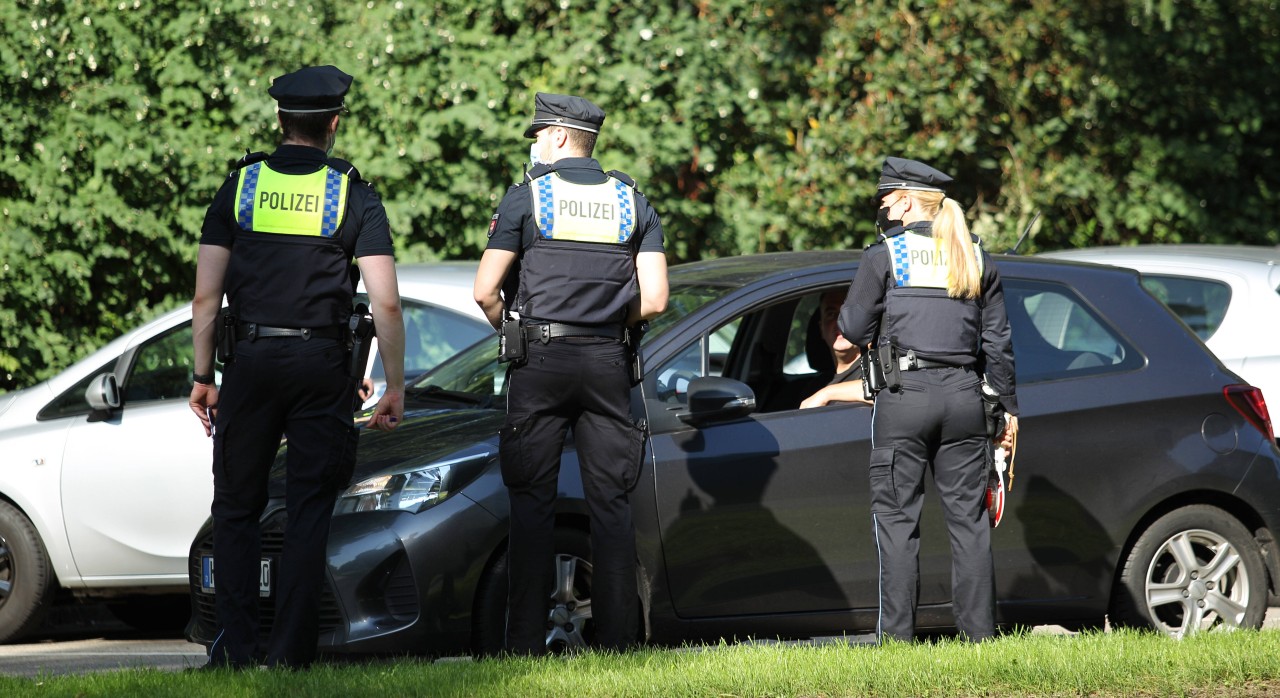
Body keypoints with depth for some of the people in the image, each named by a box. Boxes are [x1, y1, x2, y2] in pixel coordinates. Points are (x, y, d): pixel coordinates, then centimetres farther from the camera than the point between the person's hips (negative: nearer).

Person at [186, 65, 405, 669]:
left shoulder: (241, 186, 4)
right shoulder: (354, 195, 0)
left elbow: (206, 296, 1)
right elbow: (386, 303, -6)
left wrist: (203, 376, 8)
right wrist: (395, 387, 1)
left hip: (251, 362, 1)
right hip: (323, 366, -1)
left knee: (237, 508, 10)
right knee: (309, 512, 4)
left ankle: (235, 645, 3)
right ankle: (291, 649, -2)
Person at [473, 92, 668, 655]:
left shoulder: (527, 197, -3)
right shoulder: (632, 201, 8)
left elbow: (486, 291, -7)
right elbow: (654, 299, 1)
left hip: (541, 360, -3)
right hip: (608, 365, 3)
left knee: (532, 502, 0)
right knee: (610, 503, 6)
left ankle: (527, 640, -4)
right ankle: (617, 637, 1)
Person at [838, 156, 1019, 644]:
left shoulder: (885, 255, -3)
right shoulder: (976, 259, 11)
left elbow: (853, 327, -1)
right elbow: (997, 340, 12)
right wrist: (1008, 405, 17)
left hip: (904, 397, -4)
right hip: (963, 396, 4)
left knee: (896, 516, 0)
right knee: (968, 516, 7)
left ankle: (897, 631, -4)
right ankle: (979, 629, 5)